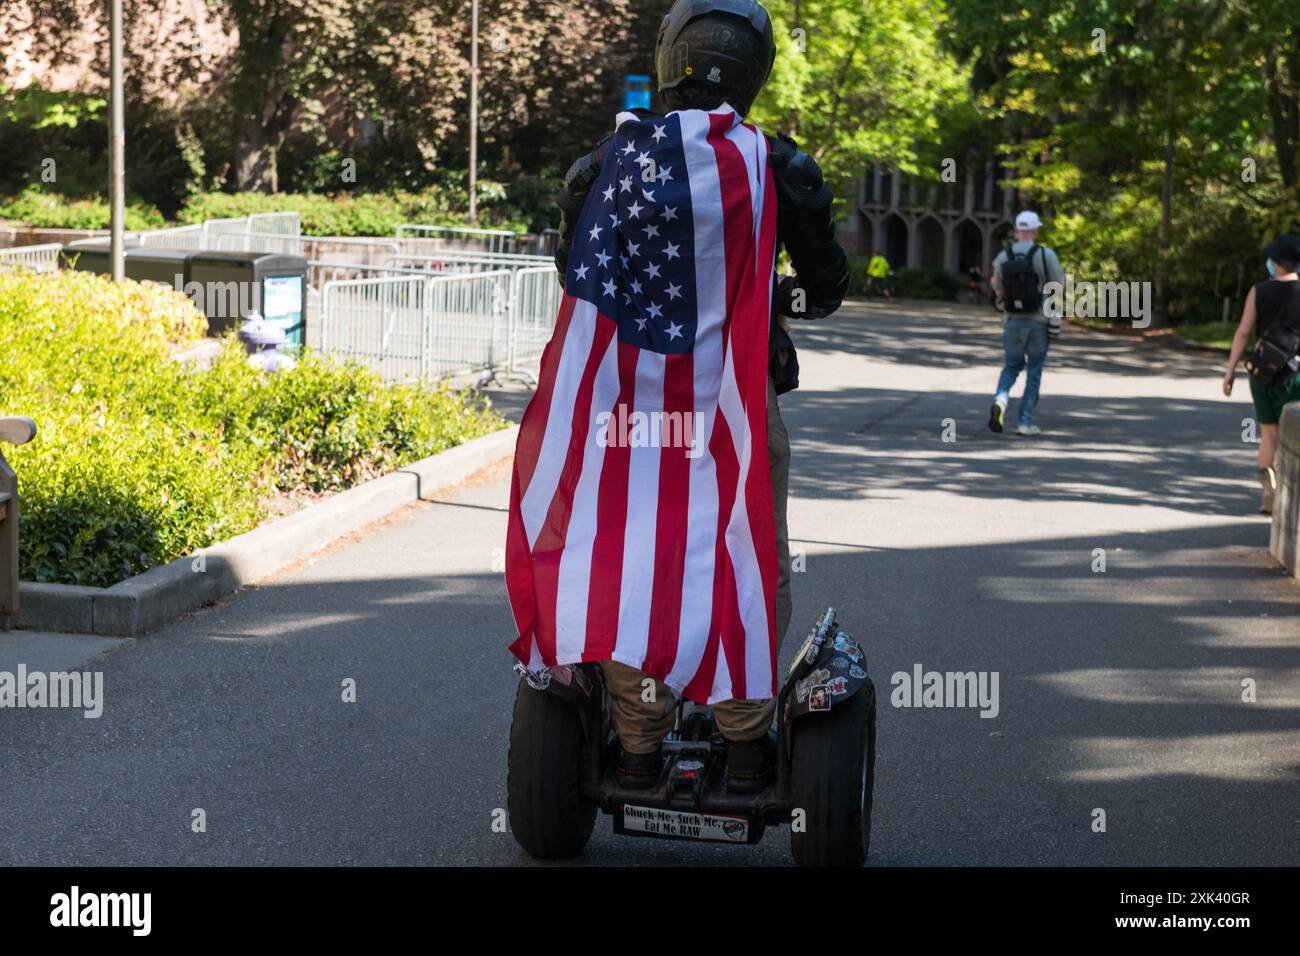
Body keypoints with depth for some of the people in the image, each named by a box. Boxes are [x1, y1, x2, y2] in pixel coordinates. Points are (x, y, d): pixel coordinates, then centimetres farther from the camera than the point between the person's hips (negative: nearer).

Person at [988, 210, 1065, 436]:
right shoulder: (1046, 254, -10)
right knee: (1034, 373, 8)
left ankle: (1000, 399, -11)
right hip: (1039, 322, -2)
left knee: (1012, 366, 18)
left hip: (1013, 322, 2)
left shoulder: (1003, 257, -1)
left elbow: (999, 292, 8)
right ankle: (1025, 422, 7)